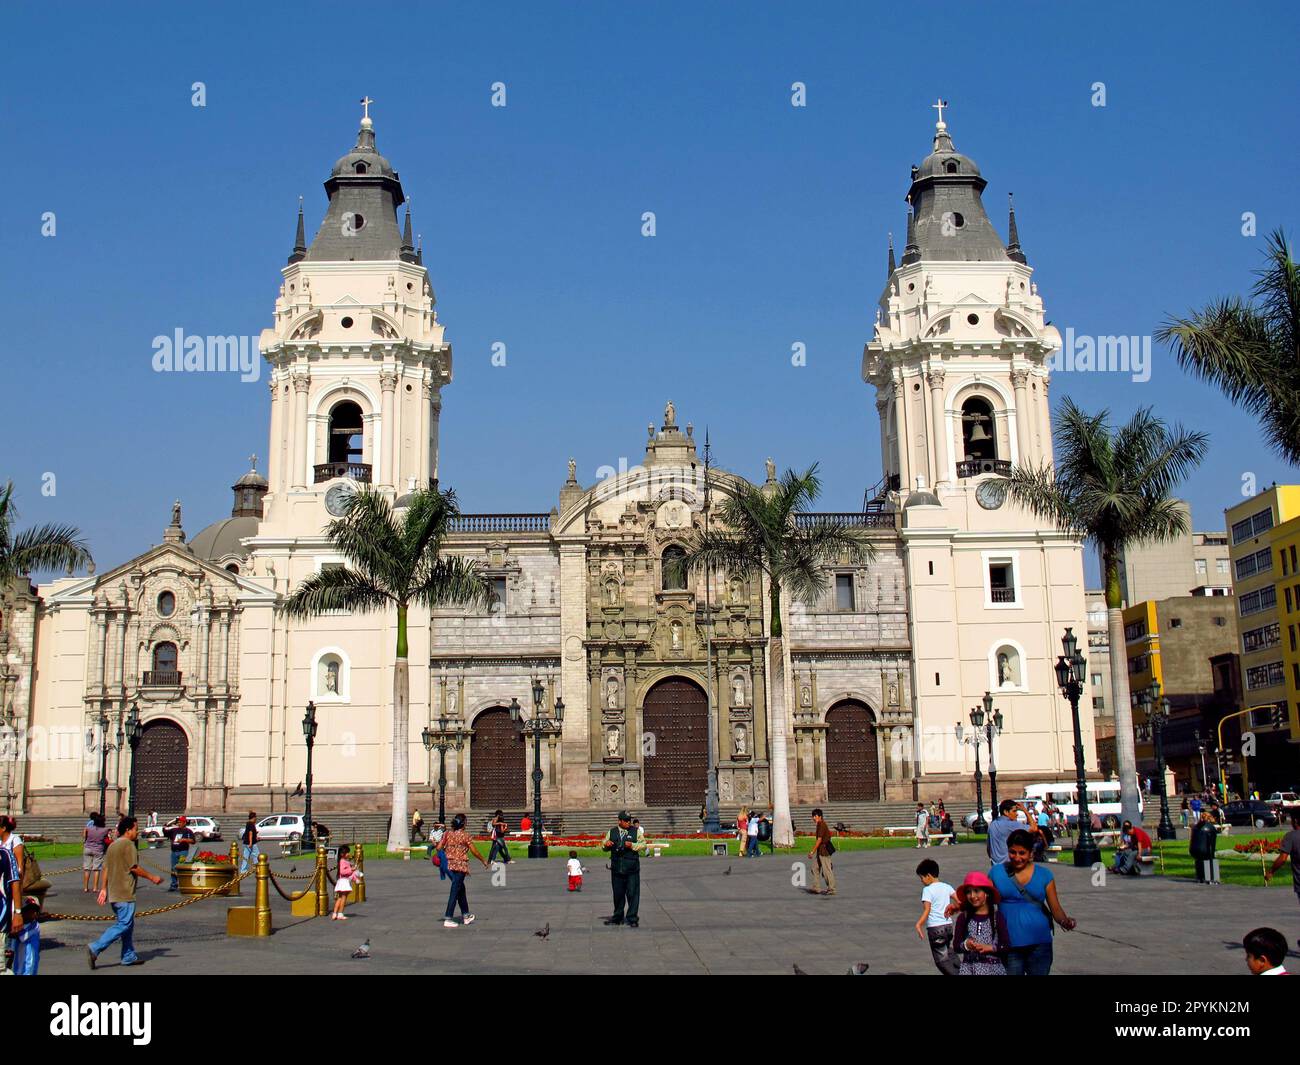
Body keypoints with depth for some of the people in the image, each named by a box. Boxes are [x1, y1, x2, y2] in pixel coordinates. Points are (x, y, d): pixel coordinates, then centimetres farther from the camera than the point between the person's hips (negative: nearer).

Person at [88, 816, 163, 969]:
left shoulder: (113, 845, 14)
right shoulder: (128, 844, -13)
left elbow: (106, 868, 14)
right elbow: (134, 868, -16)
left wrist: (104, 889, 17)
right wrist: (152, 878, -7)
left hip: (113, 893, 10)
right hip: (124, 893, -10)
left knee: (128, 924, 15)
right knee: (124, 925, -8)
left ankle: (129, 956, 18)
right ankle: (95, 949, -15)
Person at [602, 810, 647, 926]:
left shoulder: (636, 831, 6)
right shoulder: (611, 832, 10)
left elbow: (643, 845, 2)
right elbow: (604, 846, 13)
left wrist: (632, 845, -14)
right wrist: (606, 844, -10)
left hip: (632, 869, -2)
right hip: (616, 869, 2)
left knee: (633, 894, -3)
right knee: (618, 894, 10)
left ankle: (632, 919, 4)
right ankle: (617, 918, 23)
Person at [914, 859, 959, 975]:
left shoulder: (927, 890, -11)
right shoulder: (947, 887, 7)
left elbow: (927, 910, -20)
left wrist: (919, 924, -23)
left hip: (935, 927, -7)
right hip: (948, 925, 7)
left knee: (942, 960, 0)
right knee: (951, 955, 21)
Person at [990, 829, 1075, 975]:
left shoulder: (1044, 875, 4)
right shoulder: (997, 872, 5)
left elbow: (1056, 909, 3)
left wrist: (1065, 921, -17)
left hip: (1039, 943, 0)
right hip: (1009, 945, 0)